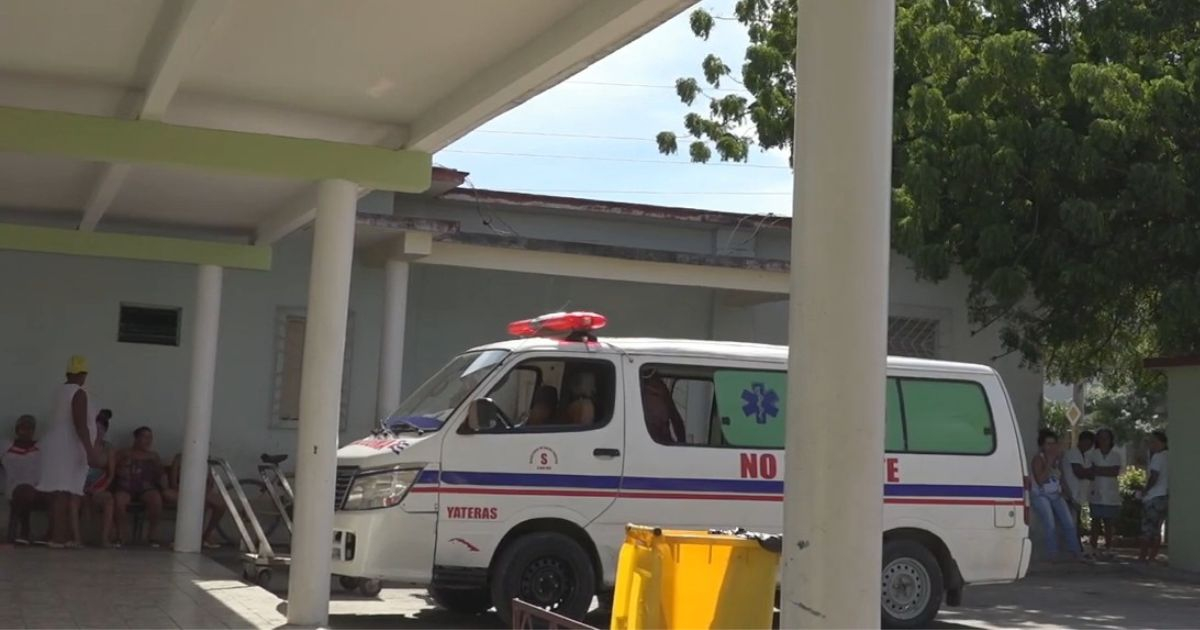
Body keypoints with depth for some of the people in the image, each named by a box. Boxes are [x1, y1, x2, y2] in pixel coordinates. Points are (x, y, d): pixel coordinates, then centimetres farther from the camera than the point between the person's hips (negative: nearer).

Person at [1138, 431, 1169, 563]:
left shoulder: (1158, 456, -11)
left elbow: (1154, 477, -17)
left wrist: (1145, 491, -7)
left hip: (1154, 497, -8)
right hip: (1165, 496, 8)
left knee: (1147, 528, -4)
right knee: (1157, 528, 9)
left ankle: (1143, 555, -3)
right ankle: (1152, 556, 8)